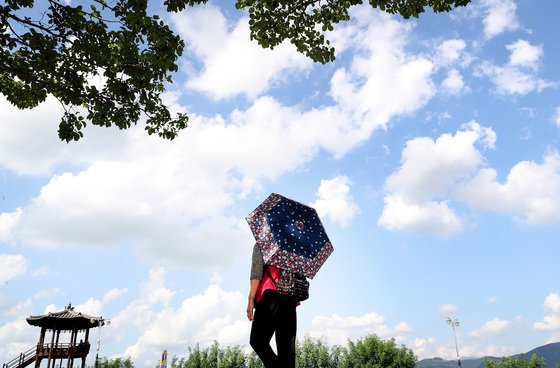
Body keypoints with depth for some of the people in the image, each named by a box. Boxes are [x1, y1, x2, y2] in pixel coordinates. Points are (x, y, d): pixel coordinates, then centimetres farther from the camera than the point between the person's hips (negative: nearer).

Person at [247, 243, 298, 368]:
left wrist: (251, 299, -8)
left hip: (269, 295, -5)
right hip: (289, 300, 5)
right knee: (287, 344, 5)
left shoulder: (260, 245, 7)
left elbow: (256, 273, -5)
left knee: (257, 340, 1)